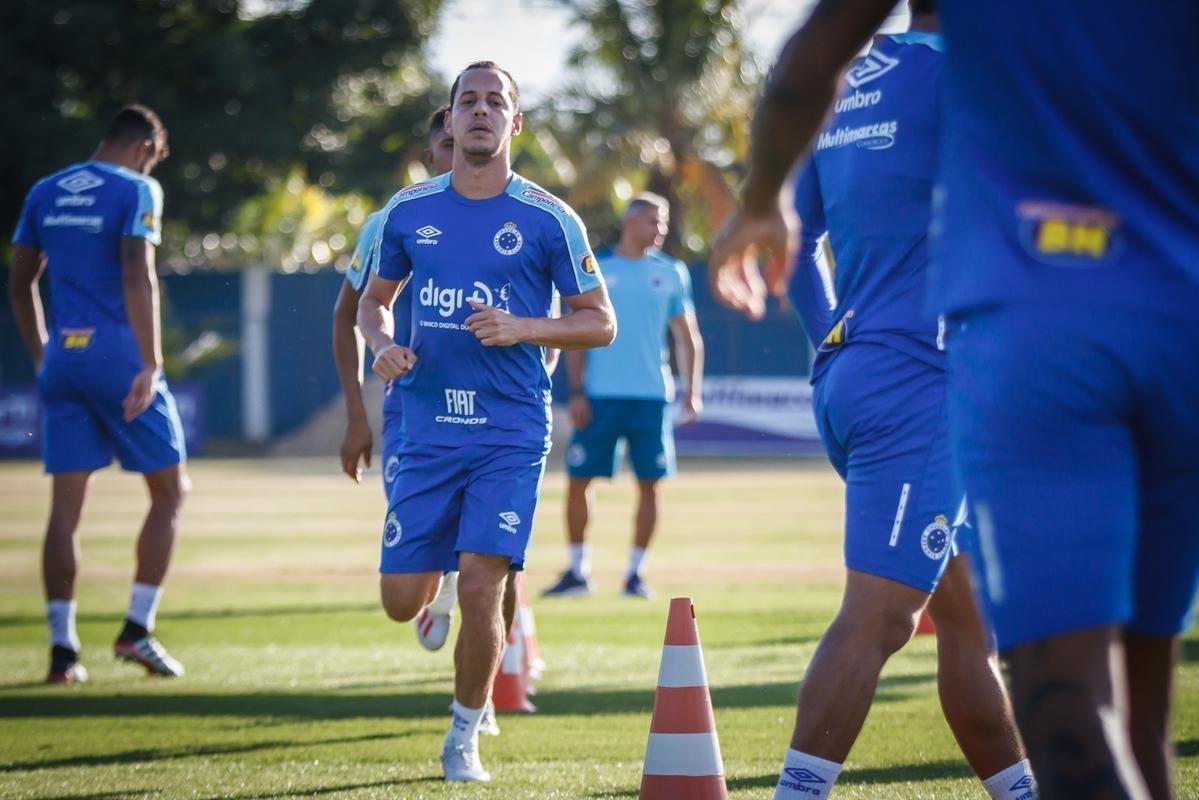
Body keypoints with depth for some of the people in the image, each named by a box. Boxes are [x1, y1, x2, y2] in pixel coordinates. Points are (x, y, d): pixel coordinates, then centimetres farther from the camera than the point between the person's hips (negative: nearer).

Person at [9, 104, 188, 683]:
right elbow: (138, 278, -17)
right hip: (119, 358, -5)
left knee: (65, 506, 6)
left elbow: (20, 284, 17)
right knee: (170, 491, 9)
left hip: (63, 360, 5)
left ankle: (62, 647, 2)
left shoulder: (45, 193, 13)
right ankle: (137, 629, 1)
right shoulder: (135, 191, -5)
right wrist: (151, 364, -19)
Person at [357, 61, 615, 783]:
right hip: (428, 431, 3)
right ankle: (437, 582, 39)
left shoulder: (548, 219, -3)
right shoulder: (409, 210, 6)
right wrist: (383, 344, -4)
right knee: (402, 601, 0)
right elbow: (375, 300, 19)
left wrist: (521, 328, -15)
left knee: (479, 586, -15)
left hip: (511, 435, -3)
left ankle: (465, 737, 6)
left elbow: (601, 323, 1)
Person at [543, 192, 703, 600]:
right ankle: (578, 570, 10)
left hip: (652, 396, 1)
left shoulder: (671, 273, 8)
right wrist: (576, 392, -2)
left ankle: (635, 572, 9)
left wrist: (693, 392, 2)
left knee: (649, 483, -1)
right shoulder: (596, 269, 5)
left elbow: (687, 337, 11)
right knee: (578, 478, -1)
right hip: (601, 395, -1)